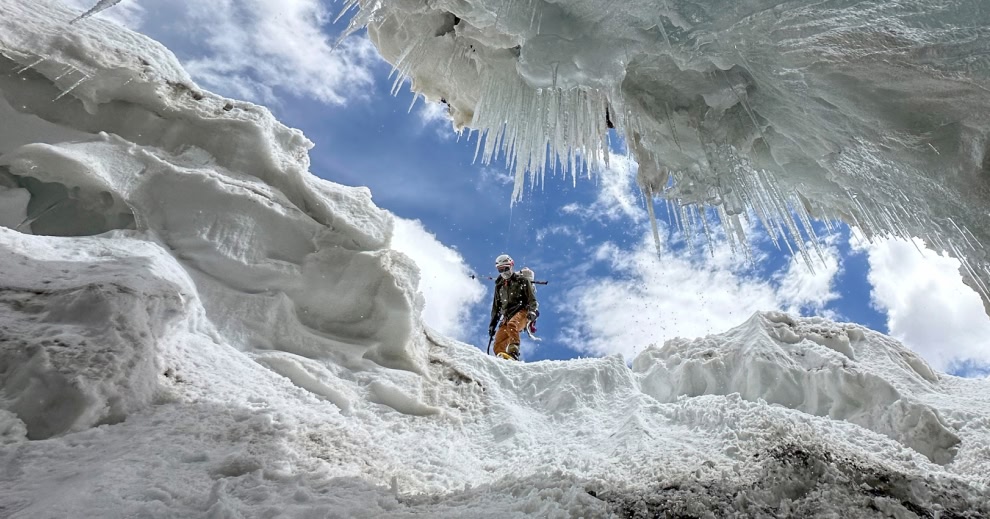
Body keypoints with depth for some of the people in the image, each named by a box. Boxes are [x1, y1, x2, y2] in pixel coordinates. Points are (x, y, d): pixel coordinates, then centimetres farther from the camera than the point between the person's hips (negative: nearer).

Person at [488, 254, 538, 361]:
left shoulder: (522, 281, 9)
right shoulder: (499, 286, 24)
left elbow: (532, 299, 1)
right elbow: (496, 307, 27)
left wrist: (532, 311, -18)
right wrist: (492, 324, 19)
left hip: (521, 312, -6)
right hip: (507, 317, 6)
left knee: (511, 324, -38)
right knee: (498, 344, -14)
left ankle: (513, 353, -50)